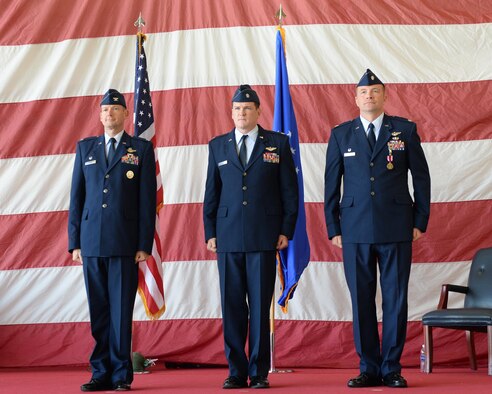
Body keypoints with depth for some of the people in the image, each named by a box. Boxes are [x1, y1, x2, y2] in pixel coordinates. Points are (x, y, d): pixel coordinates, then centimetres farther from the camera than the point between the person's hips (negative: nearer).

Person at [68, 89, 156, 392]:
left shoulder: (141, 148, 5)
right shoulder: (85, 148, 14)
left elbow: (148, 199, 2)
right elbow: (77, 197, 13)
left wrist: (145, 244, -5)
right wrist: (75, 241, 6)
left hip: (125, 242, -3)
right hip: (91, 242, 3)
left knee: (121, 310, -1)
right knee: (98, 311, 6)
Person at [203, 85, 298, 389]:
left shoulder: (278, 143, 6)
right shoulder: (218, 146, 12)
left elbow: (290, 190, 5)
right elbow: (212, 192, 12)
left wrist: (286, 230, -2)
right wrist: (210, 232, 5)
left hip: (264, 237, -2)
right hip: (228, 237, 2)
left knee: (260, 306, 0)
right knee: (232, 306, 3)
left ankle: (259, 373, 8)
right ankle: (237, 372, 11)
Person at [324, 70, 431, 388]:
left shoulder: (405, 130, 6)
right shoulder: (341, 134, 8)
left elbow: (421, 177, 8)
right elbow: (331, 183, 9)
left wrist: (421, 220, 3)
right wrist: (333, 228, 4)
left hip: (396, 228, -1)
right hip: (355, 229, 1)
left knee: (396, 299, 2)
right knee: (361, 300, 4)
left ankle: (392, 369, 12)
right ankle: (369, 369, 13)